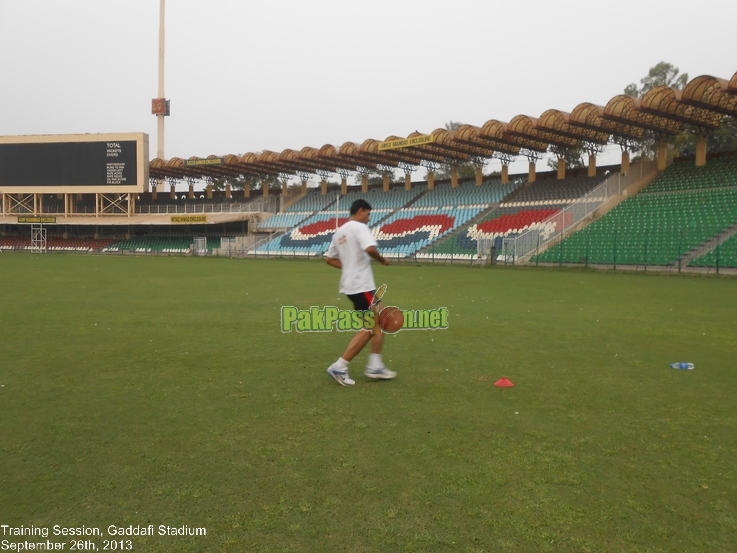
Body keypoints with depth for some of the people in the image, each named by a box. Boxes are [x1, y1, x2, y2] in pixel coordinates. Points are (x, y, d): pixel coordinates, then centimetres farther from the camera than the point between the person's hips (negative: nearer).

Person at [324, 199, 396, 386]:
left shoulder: (339, 231, 16)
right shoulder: (359, 227, -11)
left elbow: (329, 258, 20)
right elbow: (370, 249, -28)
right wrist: (383, 260, -10)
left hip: (351, 285, 10)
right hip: (362, 285, -10)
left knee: (379, 321, 16)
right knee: (369, 328, -3)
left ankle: (375, 366, 15)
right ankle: (339, 367, -2)